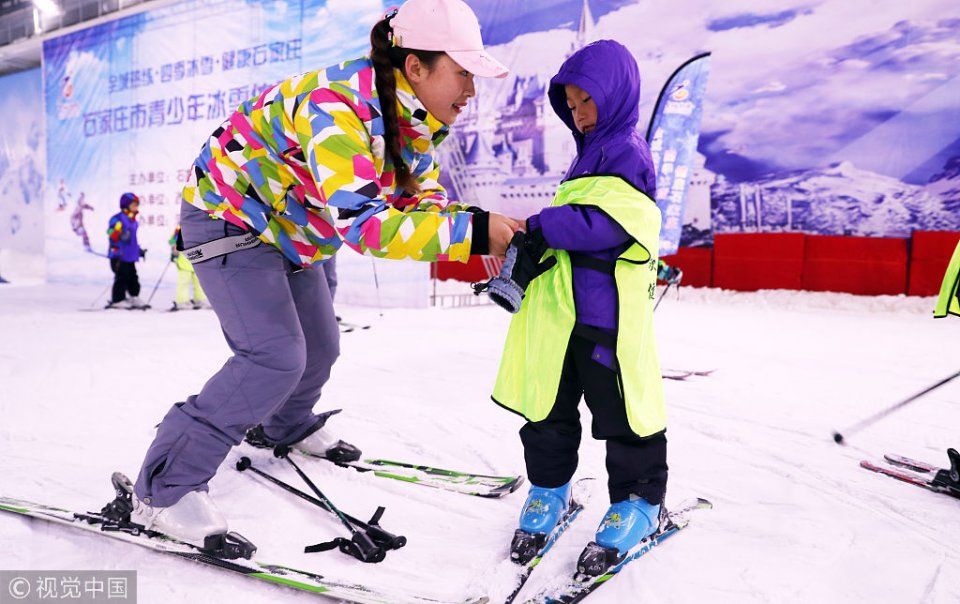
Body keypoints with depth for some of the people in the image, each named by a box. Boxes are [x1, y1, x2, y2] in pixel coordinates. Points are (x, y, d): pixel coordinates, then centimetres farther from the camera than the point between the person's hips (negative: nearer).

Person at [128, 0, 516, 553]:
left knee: (321, 345, 16)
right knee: (275, 356, -20)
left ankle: (286, 427, 46)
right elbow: (364, 224, -45)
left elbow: (425, 201, -5)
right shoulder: (337, 108, -36)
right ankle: (163, 489, -8)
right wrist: (471, 231, -45)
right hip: (228, 218, -9)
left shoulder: (411, 121, -6)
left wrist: (480, 232, -23)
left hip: (287, 232, 9)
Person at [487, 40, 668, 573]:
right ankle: (549, 488, 31)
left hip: (609, 311, -8)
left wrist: (539, 228, -22)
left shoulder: (627, 151, -8)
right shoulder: (589, 153, 21)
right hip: (560, 307, 9)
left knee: (618, 409, 3)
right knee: (547, 404, 13)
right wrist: (525, 256, 17)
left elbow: (606, 222, -22)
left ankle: (639, 499, 22)